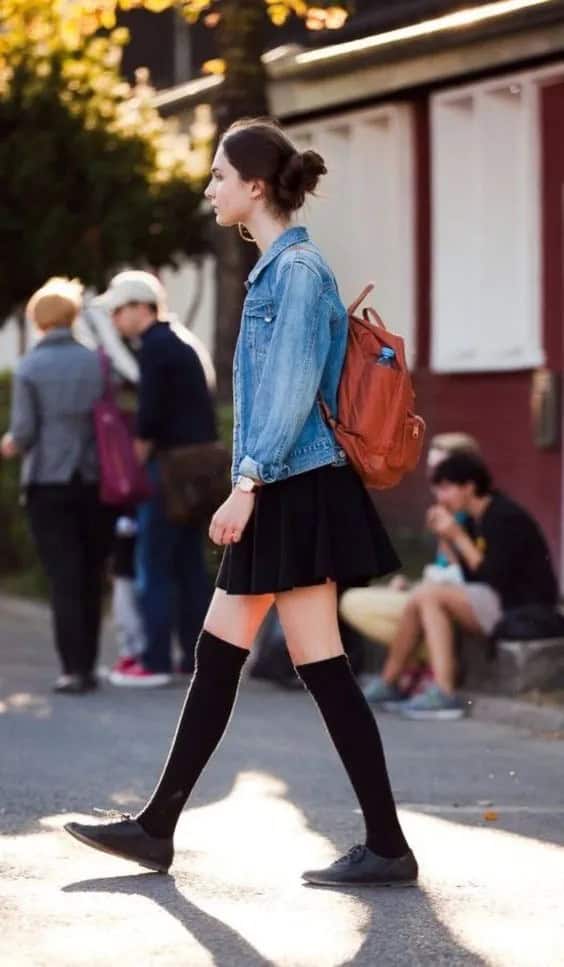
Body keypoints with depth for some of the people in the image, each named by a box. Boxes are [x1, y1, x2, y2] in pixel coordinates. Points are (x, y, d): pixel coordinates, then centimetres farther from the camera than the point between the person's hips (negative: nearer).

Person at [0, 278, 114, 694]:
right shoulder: (96, 362, -1)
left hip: (49, 485, -2)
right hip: (94, 483, 2)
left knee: (64, 580, -1)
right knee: (91, 578, 11)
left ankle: (75, 670, -6)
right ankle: (87, 664, 15)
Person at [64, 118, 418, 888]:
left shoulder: (298, 269, -13)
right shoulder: (276, 268, 16)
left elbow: (295, 391, -20)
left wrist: (246, 484, -21)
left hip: (295, 493, -10)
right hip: (280, 495, 10)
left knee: (322, 666, -7)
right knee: (216, 656, 11)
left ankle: (388, 848, -2)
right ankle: (157, 828, 17)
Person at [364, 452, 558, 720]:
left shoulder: (505, 517, -13)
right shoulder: (479, 520, 14)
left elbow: (494, 579, -20)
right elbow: (473, 578, 10)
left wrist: (459, 537, -15)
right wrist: (447, 540, 1)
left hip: (522, 607, -10)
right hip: (498, 604, 10)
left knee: (428, 595, -21)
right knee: (423, 597, 7)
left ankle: (444, 695, -26)